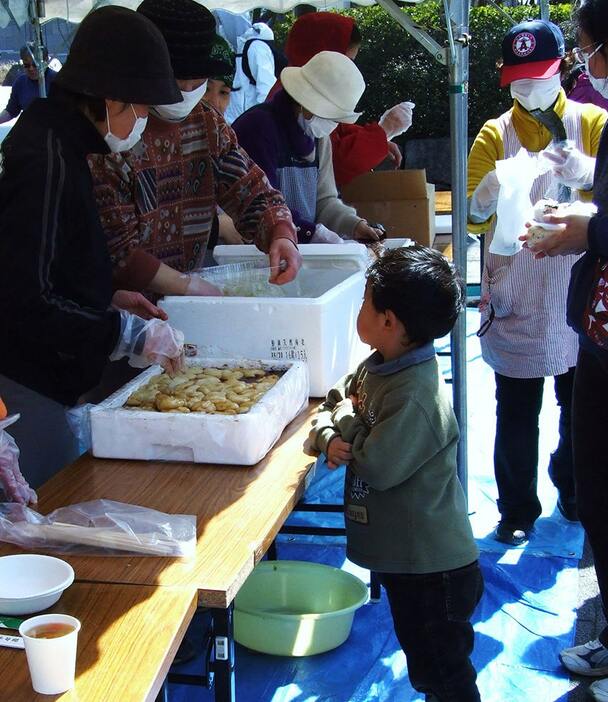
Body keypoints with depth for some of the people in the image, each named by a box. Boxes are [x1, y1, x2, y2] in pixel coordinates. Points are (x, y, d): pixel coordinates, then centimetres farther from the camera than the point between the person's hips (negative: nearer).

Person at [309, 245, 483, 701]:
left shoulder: (416, 397, -27)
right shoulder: (376, 368, 3)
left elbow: (378, 467, -28)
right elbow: (330, 407, 12)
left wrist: (347, 418, -12)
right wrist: (330, 438, -11)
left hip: (433, 570, -9)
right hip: (403, 559, 9)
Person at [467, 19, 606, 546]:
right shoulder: (495, 135, 3)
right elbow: (472, 220, -3)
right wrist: (488, 195, -26)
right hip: (516, 301, 0)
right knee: (516, 414, 4)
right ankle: (518, 509, 19)